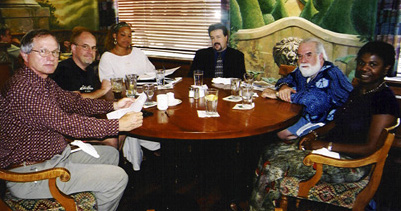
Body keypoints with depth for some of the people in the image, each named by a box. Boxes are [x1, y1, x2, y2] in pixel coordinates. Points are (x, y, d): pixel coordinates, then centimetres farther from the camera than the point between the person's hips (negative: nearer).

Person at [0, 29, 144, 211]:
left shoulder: (45, 81, 8)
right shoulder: (24, 87, -26)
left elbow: (74, 102, 12)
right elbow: (67, 124, -31)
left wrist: (114, 105, 0)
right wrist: (119, 125, -28)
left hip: (55, 154, 11)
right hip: (30, 175, -10)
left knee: (110, 154, 20)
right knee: (117, 178, -14)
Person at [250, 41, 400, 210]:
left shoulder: (385, 100, -17)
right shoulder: (358, 91, 9)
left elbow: (371, 147, -21)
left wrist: (327, 145, -21)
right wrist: (315, 133, 3)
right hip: (329, 147, 9)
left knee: (274, 168, -18)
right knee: (270, 152, -1)